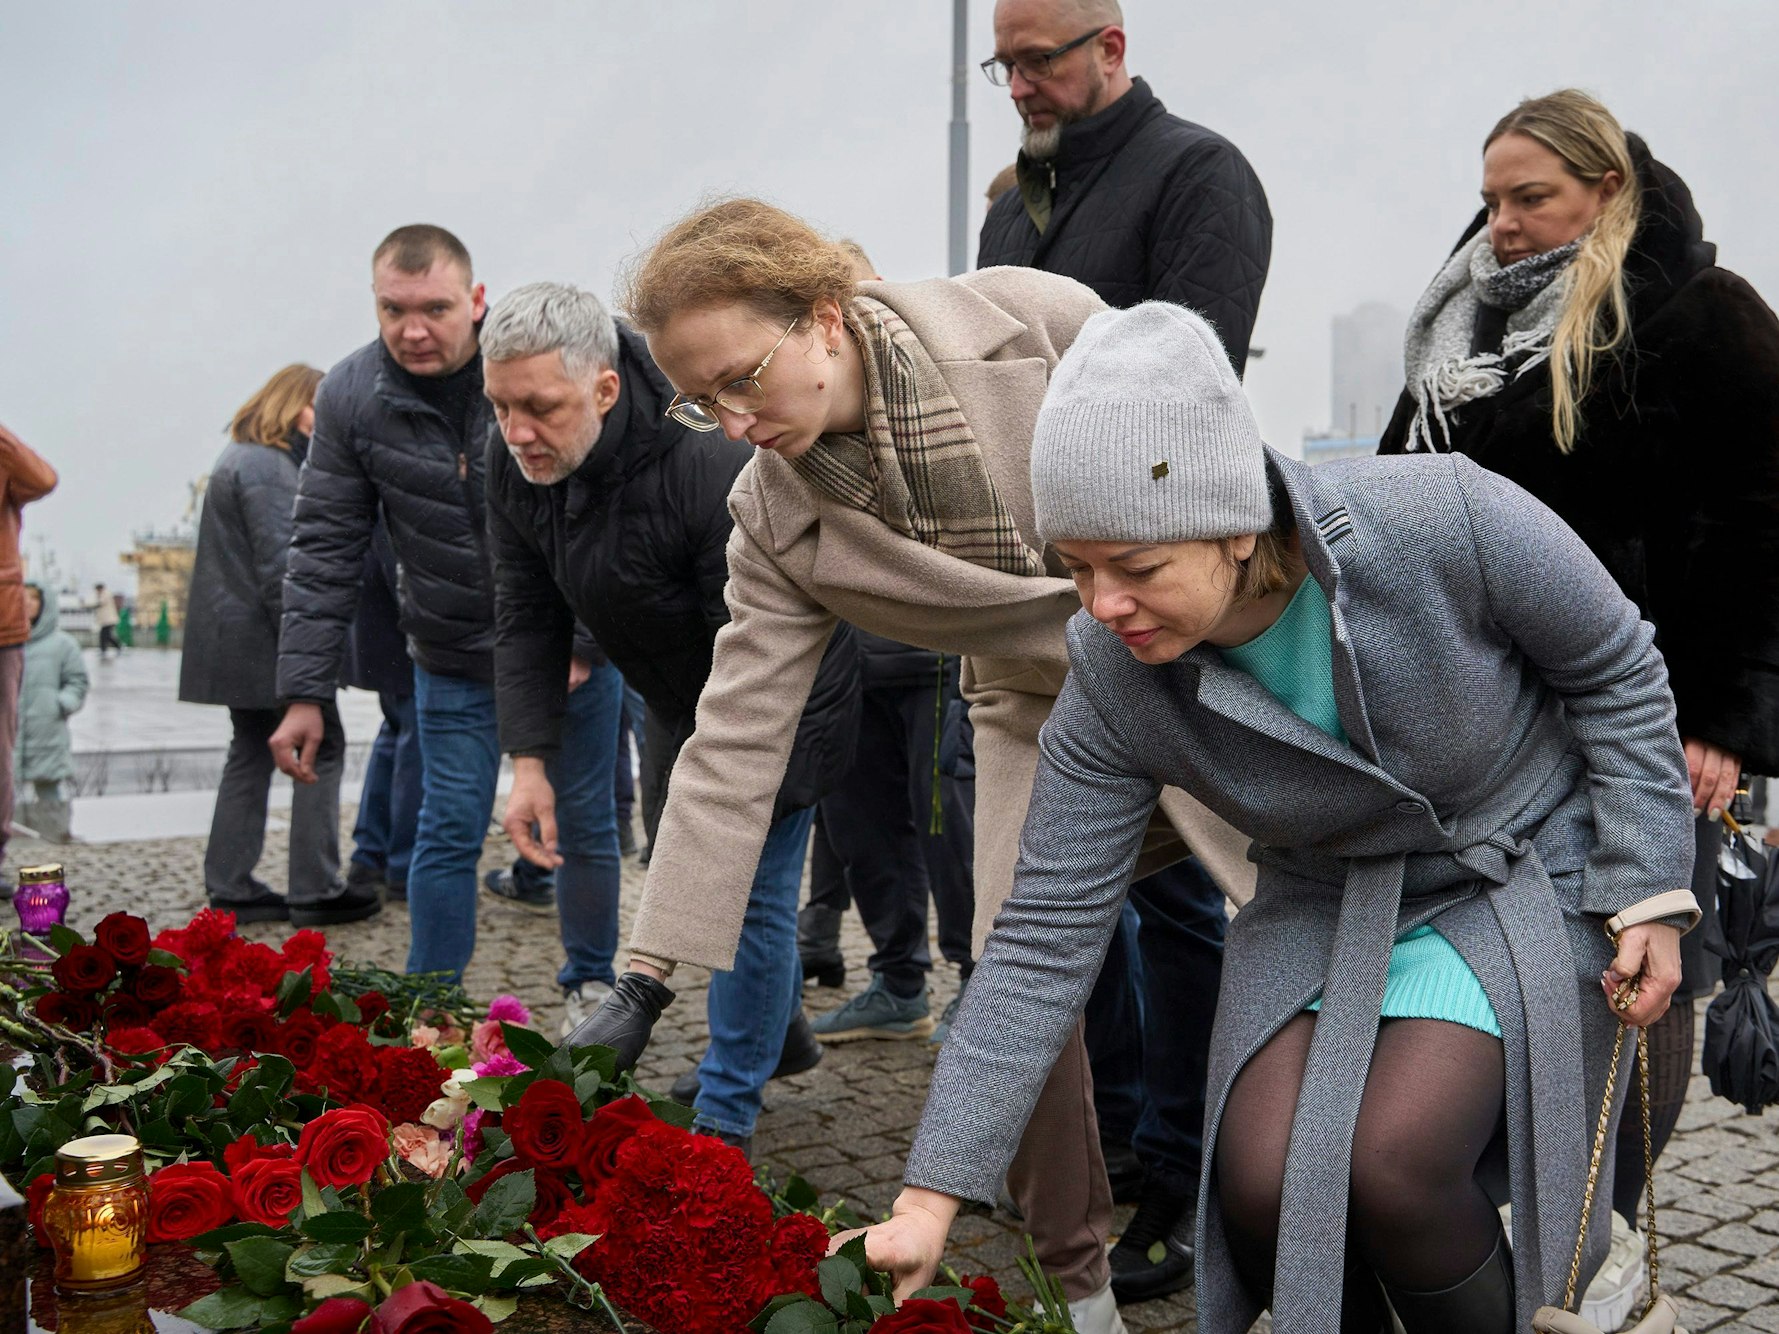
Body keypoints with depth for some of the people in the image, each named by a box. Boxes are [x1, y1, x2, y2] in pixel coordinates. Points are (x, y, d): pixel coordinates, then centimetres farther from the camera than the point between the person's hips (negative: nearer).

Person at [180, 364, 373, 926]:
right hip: (266, 639, -11)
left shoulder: (243, 457, 19)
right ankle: (315, 891, -2)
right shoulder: (266, 466, -15)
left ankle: (231, 888, 17)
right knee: (322, 750, -4)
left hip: (239, 641, 11)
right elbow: (278, 563, -20)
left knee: (252, 753, 14)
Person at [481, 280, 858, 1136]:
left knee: (751, 885, -5)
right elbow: (527, 621, -7)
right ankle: (779, 1033, 44)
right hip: (681, 699, 8)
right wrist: (530, 761, -16)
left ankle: (725, 1116, 10)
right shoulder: (514, 462, -15)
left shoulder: (709, 471, -37)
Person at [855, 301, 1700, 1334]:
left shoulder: (1449, 522, -28)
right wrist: (930, 1201, -17)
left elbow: (1616, 671, -8)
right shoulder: (1111, 686, -19)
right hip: (1328, 910, 3)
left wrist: (1649, 893, -10)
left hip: (1530, 879, -2)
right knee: (1264, 1183, -20)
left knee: (1392, 1162, -24)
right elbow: (1047, 940, -16)